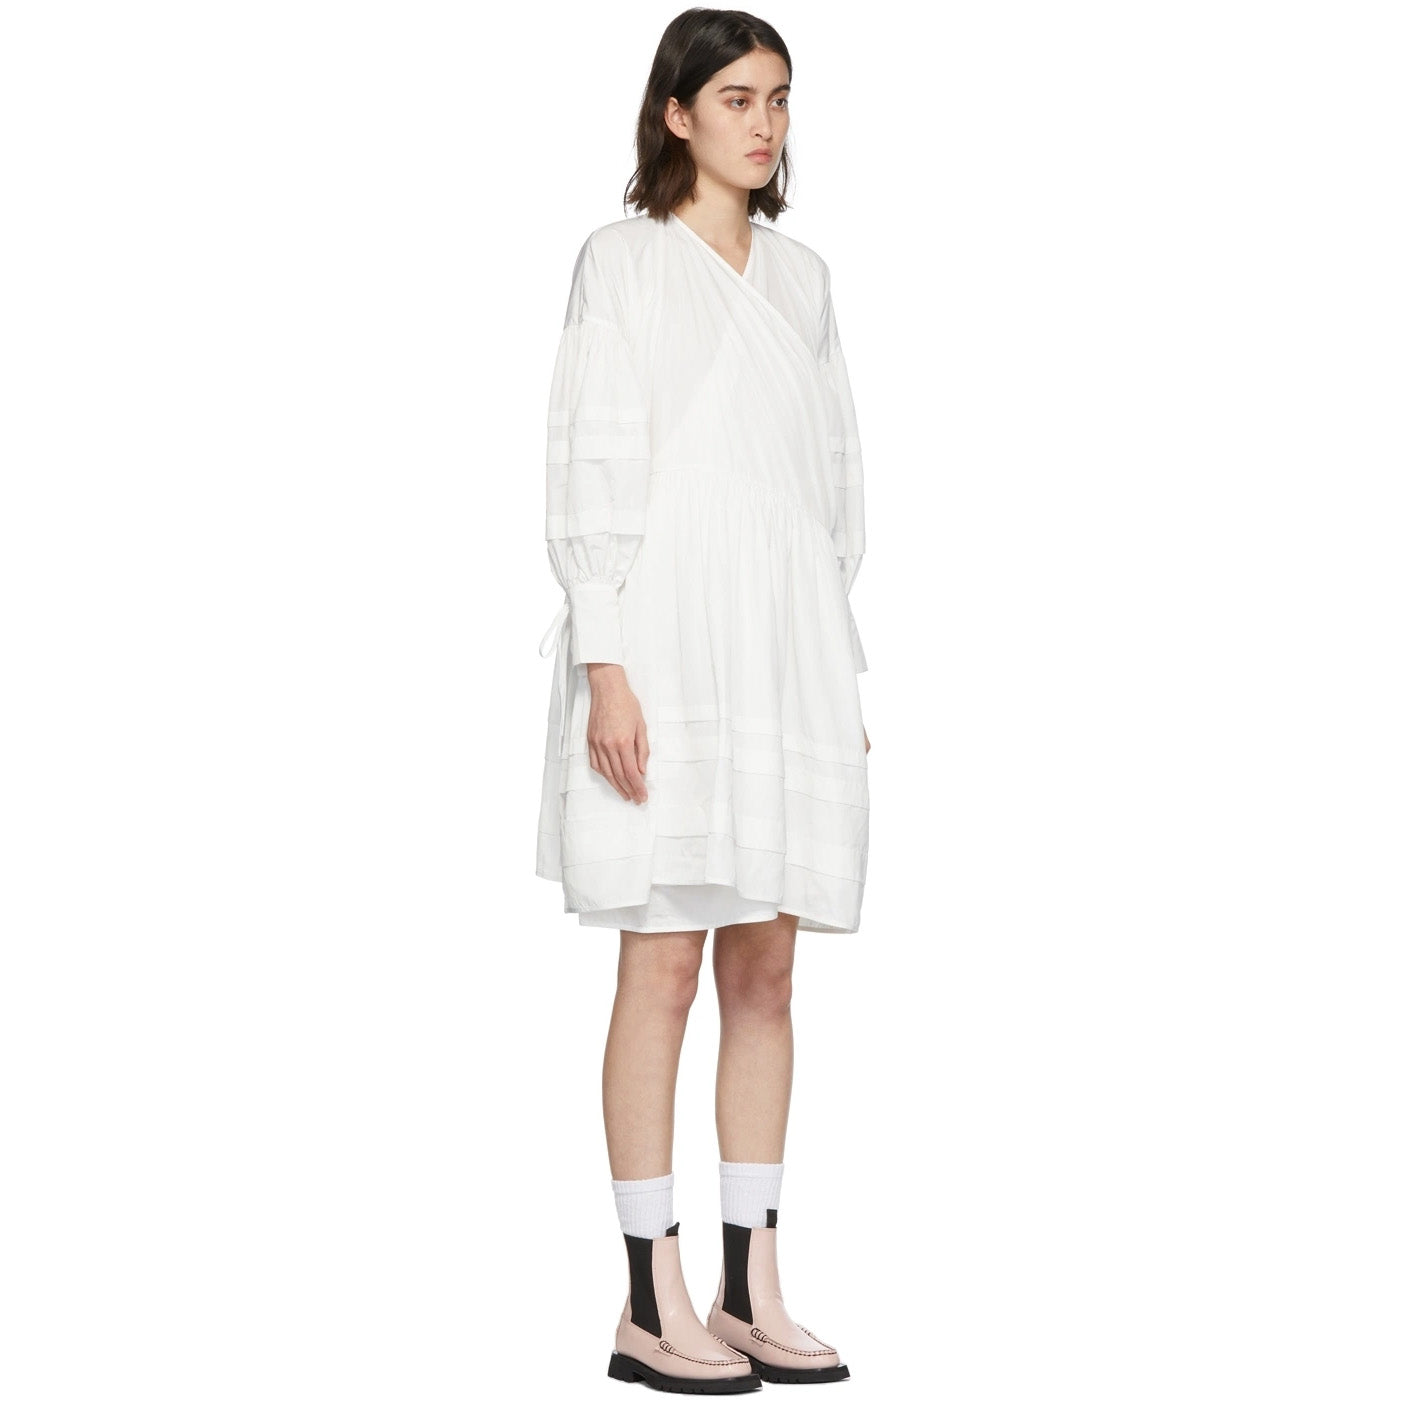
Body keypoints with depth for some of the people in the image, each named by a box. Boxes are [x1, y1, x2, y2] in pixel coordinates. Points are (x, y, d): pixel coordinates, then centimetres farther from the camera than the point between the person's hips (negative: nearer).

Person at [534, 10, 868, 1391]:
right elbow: (588, 469, -7)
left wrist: (843, 672, 13)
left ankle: (752, 1287, 14)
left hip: (789, 642, 6)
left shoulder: (801, 276, 15)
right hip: (667, 637, -6)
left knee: (767, 970, 6)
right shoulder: (623, 261, -1)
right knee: (664, 966, -4)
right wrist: (606, 665, -15)